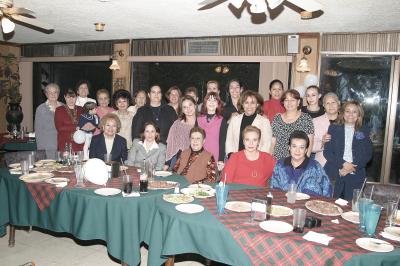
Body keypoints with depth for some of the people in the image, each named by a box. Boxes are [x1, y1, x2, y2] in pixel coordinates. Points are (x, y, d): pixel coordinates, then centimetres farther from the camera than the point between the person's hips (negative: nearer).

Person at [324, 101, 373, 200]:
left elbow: (368, 154, 4)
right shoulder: (333, 128, 8)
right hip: (335, 174, 0)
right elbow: (327, 151, 1)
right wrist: (343, 164, -13)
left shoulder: (364, 131, 10)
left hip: (355, 176, 1)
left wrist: (352, 168, -10)